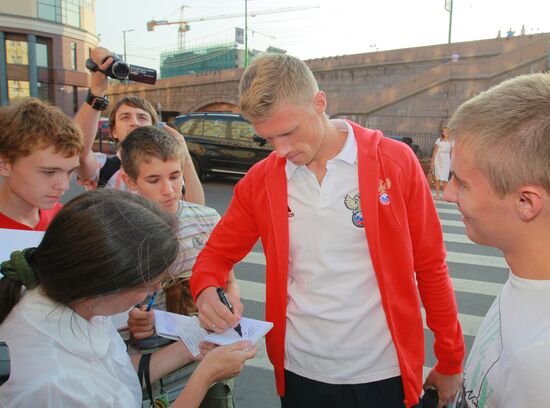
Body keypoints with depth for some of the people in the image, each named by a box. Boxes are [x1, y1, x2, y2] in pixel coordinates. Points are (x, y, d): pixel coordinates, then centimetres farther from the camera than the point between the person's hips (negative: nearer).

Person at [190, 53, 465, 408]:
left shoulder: (396, 162, -11)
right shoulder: (259, 181, -5)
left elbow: (430, 266, -4)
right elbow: (217, 254, 5)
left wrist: (450, 361, 2)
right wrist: (206, 291, -17)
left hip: (383, 374, -1)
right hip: (300, 373, 2)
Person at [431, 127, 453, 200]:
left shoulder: (451, 142, 8)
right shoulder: (439, 140, 6)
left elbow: (451, 153, 10)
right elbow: (435, 151, 6)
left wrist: (451, 164, 7)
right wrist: (432, 161, 1)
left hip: (446, 160, 0)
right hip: (438, 159, 0)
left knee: (445, 178, -6)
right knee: (438, 178, 0)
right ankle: (437, 195, 3)